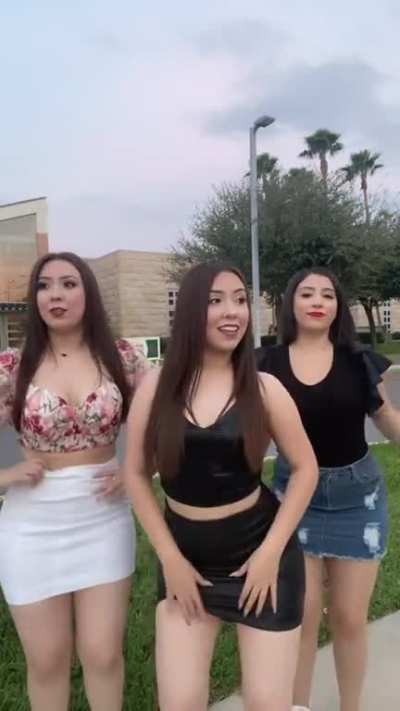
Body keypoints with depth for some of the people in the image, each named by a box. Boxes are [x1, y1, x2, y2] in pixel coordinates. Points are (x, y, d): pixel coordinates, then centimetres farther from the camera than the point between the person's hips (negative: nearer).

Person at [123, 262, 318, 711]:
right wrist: (169, 558, -4)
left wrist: (271, 552, -7)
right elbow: (135, 473, -1)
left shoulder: (263, 388, -9)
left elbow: (305, 468, -3)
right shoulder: (156, 386, -7)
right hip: (184, 551, 1)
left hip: (258, 547, 0)